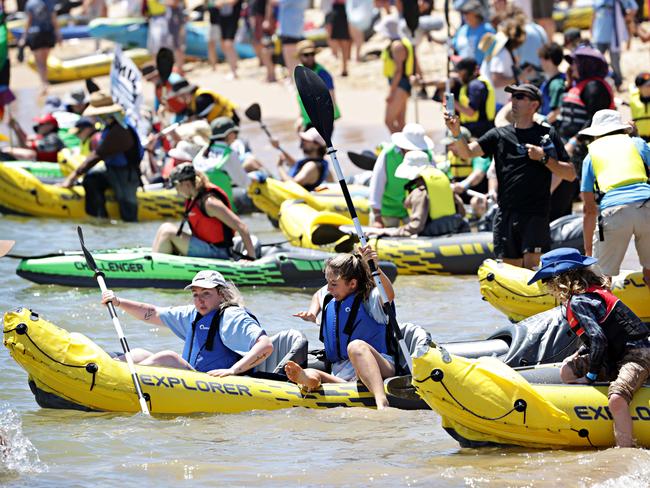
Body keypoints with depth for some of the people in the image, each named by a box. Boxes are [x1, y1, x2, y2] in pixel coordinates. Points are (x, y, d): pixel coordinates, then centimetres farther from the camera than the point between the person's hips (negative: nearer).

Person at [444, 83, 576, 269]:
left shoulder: (547, 135, 6)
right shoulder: (499, 135, 12)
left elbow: (570, 174, 4)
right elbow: (467, 152, -1)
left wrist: (544, 158, -9)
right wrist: (457, 134, -20)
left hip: (535, 214, -3)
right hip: (506, 215, 3)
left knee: (532, 267, -15)